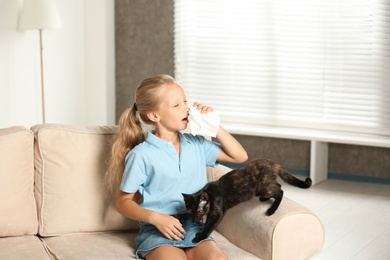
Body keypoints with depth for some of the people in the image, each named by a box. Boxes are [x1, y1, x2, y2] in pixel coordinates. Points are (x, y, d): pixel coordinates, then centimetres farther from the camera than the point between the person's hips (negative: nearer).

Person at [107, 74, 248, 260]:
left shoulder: (196, 145, 10)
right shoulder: (141, 155, -4)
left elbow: (240, 157, 17)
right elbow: (123, 202, 2)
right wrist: (155, 217, -16)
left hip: (194, 227, 4)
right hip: (158, 230, -4)